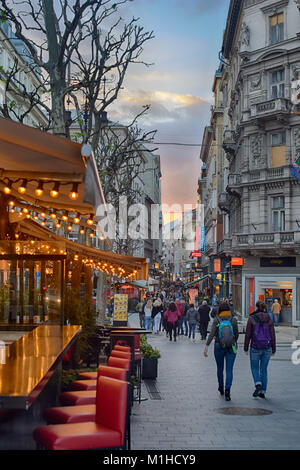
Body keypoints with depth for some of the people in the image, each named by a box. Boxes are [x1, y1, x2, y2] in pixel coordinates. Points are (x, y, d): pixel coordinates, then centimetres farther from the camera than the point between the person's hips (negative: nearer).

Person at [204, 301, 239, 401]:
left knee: (220, 368, 19)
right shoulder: (233, 320, -3)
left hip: (219, 347, 1)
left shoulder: (216, 320, -6)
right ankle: (227, 390, -16)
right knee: (229, 370, -1)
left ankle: (221, 388, 35)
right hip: (231, 347, 0)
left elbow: (212, 334, -15)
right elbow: (236, 334, 4)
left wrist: (206, 346, -16)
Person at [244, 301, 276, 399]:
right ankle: (263, 392, 16)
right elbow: (272, 335, 2)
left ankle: (258, 384, -13)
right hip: (267, 348, 3)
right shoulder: (269, 319, 1)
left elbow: (248, 335, -6)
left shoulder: (252, 318, -7)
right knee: (264, 369, 13)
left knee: (254, 368, 13)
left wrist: (246, 348, 3)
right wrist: (273, 349, 11)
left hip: (255, 348, -3)